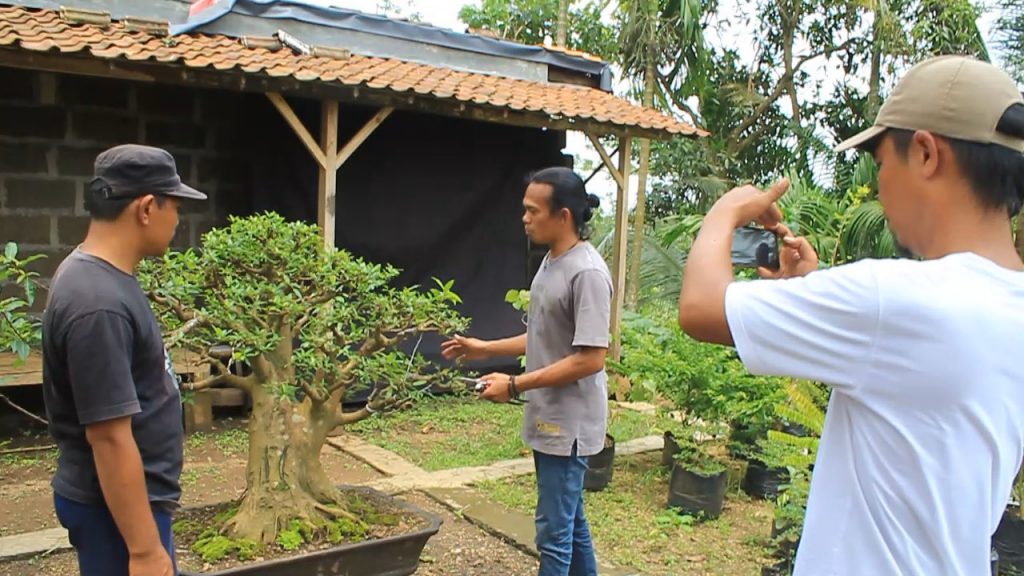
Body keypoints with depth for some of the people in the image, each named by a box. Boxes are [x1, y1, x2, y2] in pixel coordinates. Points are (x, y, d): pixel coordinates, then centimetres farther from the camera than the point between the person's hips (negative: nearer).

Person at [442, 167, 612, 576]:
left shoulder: (587, 273, -21)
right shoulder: (551, 262, 8)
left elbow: (590, 359, -24)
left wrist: (515, 385, -20)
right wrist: (484, 349, 14)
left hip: (568, 426, -9)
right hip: (548, 421, 9)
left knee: (555, 531, 0)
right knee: (570, 520, 20)